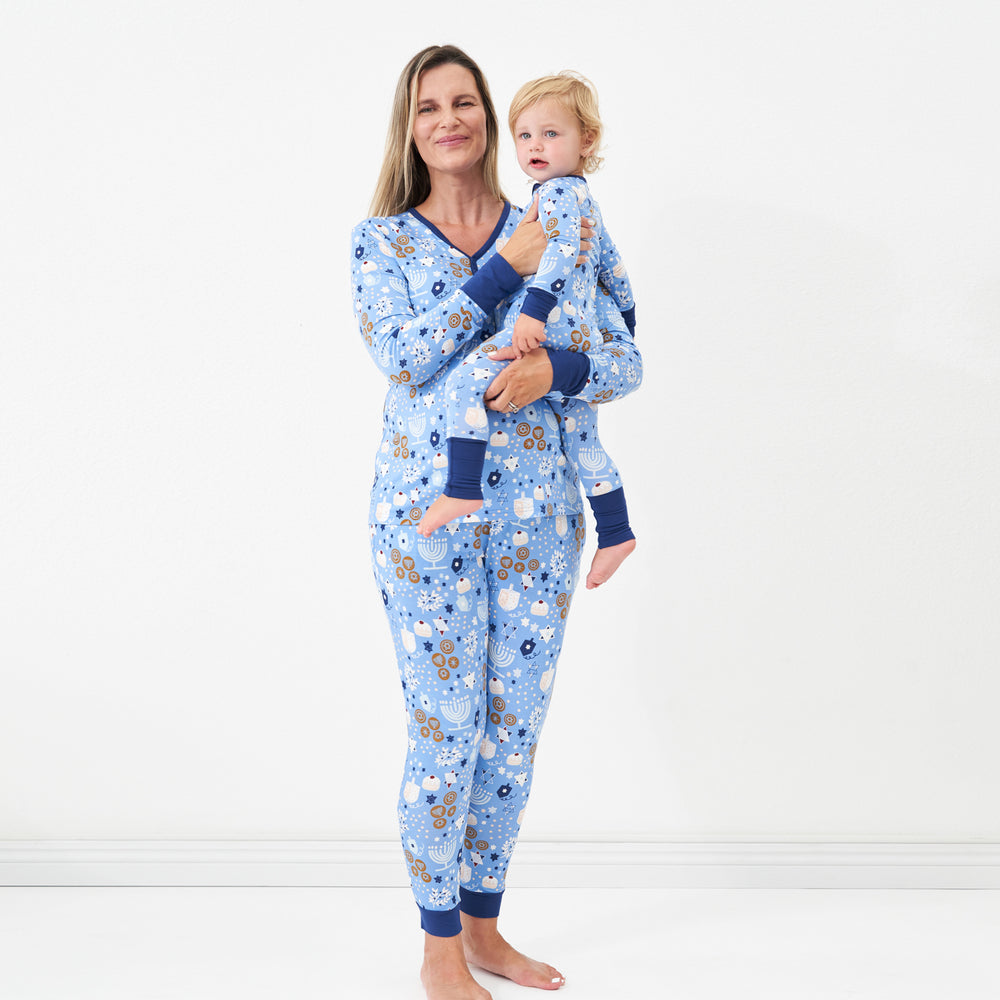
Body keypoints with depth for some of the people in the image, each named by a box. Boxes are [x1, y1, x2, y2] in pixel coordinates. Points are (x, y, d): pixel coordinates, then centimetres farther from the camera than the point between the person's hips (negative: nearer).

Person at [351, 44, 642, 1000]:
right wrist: (505, 268, -16)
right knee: (445, 730, -1)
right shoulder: (380, 239, 3)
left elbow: (626, 362, 3)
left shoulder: (551, 234, 9)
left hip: (536, 511, 3)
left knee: (515, 726, 10)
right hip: (427, 513, -3)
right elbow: (403, 358, -14)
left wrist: (552, 368, -17)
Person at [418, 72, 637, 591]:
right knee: (582, 440, 18)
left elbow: (564, 252, -25)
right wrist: (623, 321, 41)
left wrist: (534, 309, -34)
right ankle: (616, 532, 24)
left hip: (548, 334, -11)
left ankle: (462, 489, -28)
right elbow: (612, 266, 31)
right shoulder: (584, 199, 24)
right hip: (581, 345, 11)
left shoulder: (558, 192, -7)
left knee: (465, 379, -21)